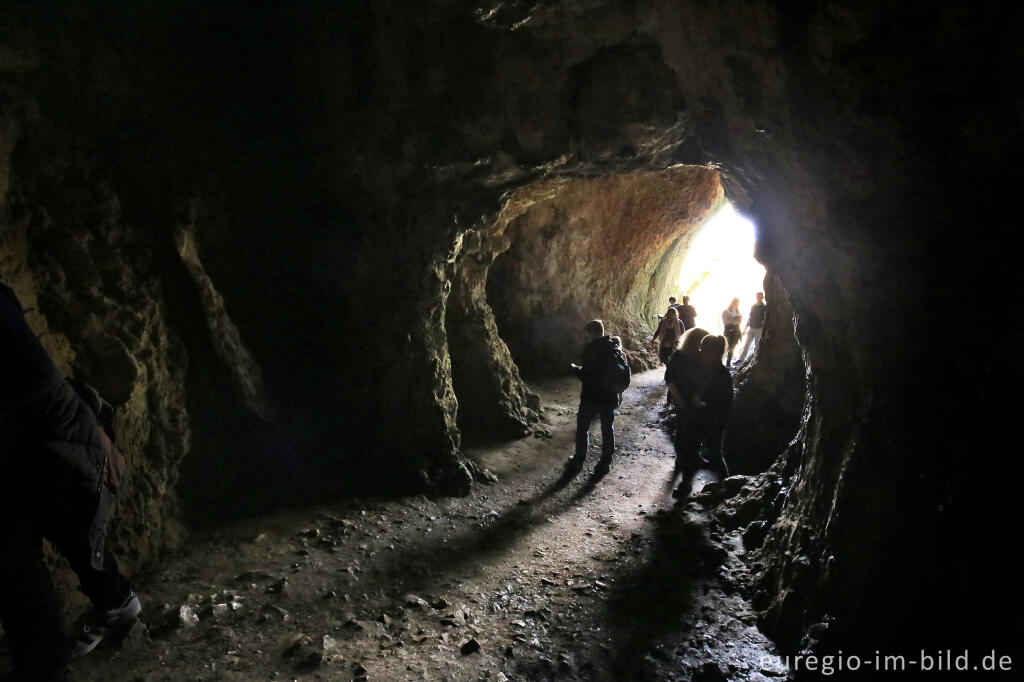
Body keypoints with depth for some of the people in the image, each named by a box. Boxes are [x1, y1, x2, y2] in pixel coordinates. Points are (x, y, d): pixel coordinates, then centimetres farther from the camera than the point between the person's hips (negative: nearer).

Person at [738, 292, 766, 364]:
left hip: (759, 329, -4)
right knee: (746, 344, 1)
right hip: (751, 328, 4)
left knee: (757, 345, 2)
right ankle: (741, 359, 1)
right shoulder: (753, 306, 10)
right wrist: (746, 327, 12)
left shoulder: (764, 307, -3)